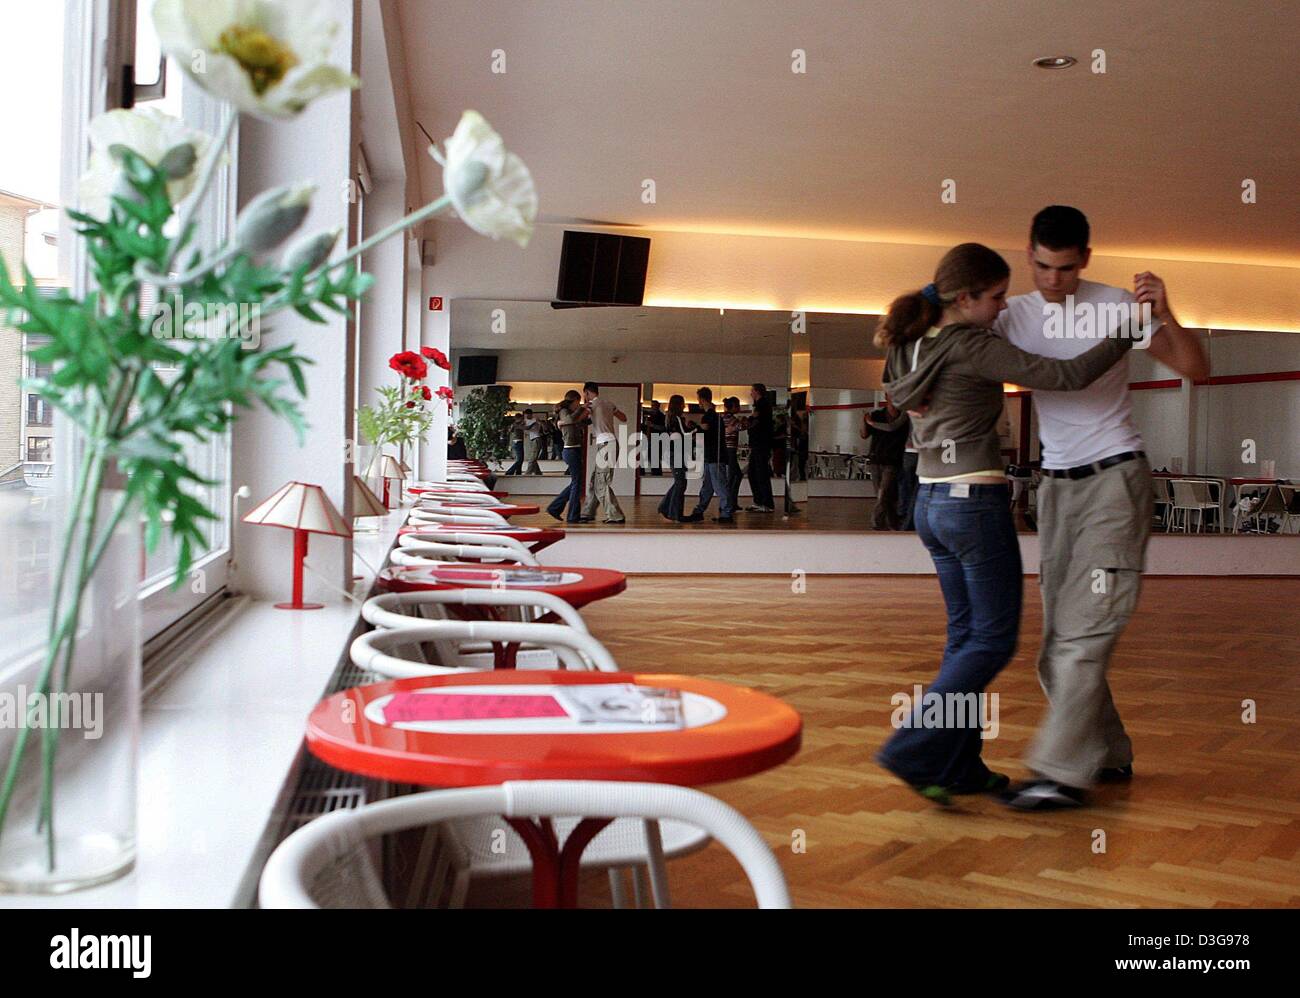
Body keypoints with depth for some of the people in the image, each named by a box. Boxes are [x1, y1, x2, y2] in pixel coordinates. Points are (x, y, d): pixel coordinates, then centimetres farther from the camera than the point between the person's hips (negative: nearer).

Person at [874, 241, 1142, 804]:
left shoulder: (913, 347, 9)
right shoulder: (969, 347, -15)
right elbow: (1068, 377, -18)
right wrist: (1128, 332, -7)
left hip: (931, 503, 9)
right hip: (976, 504, -9)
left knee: (966, 636, 15)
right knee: (993, 640, 2)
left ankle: (958, 767, 19)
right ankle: (913, 751, -1)